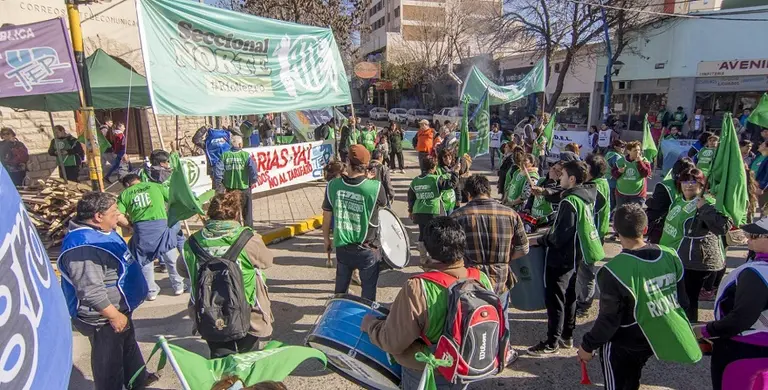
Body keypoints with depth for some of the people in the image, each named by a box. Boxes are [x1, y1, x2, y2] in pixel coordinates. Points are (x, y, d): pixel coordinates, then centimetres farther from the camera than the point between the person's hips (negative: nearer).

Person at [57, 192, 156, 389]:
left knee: (129, 345, 28)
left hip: (120, 308, 11)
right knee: (109, 360, 9)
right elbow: (91, 292, -33)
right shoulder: (83, 246, -32)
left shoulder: (100, 232, 2)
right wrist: (114, 316, -24)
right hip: (103, 319, -11)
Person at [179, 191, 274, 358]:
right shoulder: (248, 238, -18)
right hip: (246, 318, -2)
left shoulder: (193, 242, -9)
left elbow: (182, 270, 7)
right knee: (248, 358, 24)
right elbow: (267, 260, -1)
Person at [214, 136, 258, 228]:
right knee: (247, 209, 11)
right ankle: (249, 227, 17)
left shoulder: (224, 155, -2)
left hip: (229, 186, 3)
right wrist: (254, 180, -1)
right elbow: (252, 168, -16)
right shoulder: (246, 155, -10)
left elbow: (218, 169, -6)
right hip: (244, 186, -3)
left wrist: (218, 183, 4)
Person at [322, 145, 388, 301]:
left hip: (342, 247, 3)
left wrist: (326, 238, 14)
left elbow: (327, 216, -1)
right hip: (367, 249, -3)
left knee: (340, 288, 25)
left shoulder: (333, 185, -12)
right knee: (368, 290, 16)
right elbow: (383, 203, 2)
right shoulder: (375, 187, -20)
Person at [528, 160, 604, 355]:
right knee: (569, 296, 18)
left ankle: (552, 342, 8)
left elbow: (559, 236, -24)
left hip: (560, 258, -10)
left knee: (554, 298, 0)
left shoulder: (569, 202, -23)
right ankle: (567, 336, 30)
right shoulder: (586, 197, 5)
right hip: (574, 256, 10)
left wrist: (539, 241, -12)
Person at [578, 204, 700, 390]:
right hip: (657, 339, 6)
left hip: (622, 346, -6)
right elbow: (681, 301, 3)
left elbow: (609, 319, -21)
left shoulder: (614, 271, -29)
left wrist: (588, 345, -6)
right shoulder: (670, 256, -9)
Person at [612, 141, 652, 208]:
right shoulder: (621, 161, 1)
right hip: (621, 193, 2)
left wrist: (639, 162, -19)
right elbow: (613, 174, 6)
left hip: (637, 194, -2)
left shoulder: (643, 160, -3)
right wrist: (619, 172, -15)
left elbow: (646, 173, -16)